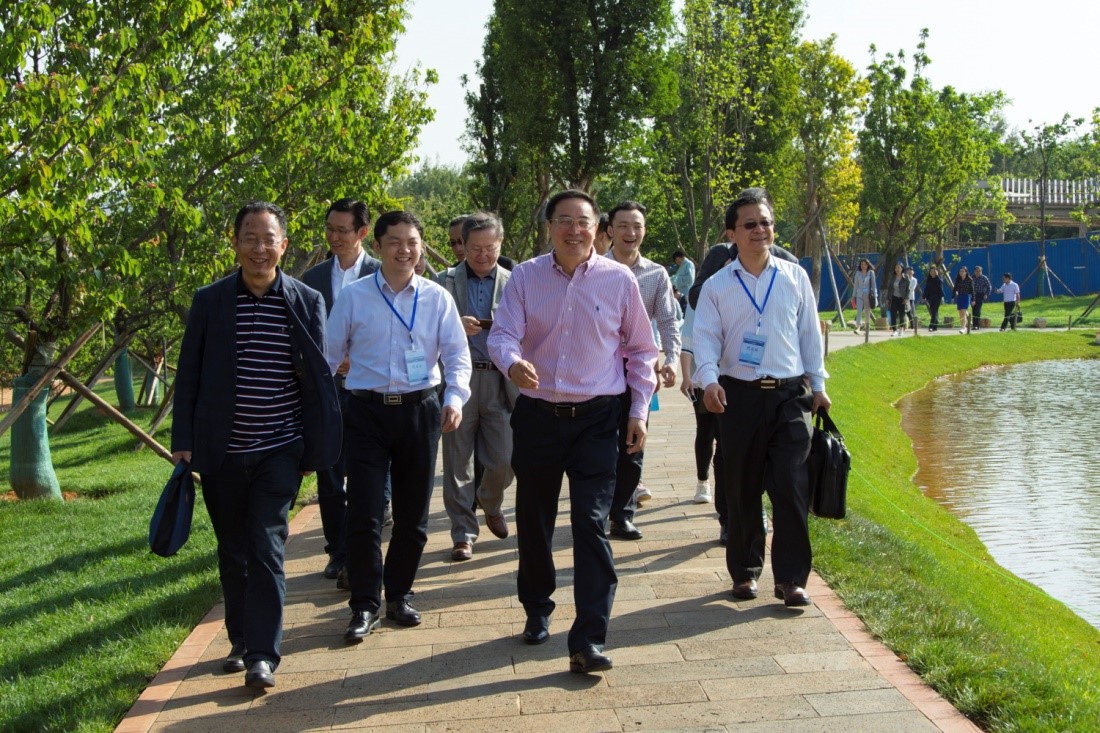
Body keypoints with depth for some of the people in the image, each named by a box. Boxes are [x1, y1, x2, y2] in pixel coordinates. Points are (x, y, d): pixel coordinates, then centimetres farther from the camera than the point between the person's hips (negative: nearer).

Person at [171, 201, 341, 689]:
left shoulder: (307, 301, -1)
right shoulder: (209, 300, 0)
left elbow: (319, 379, 4)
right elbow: (189, 374, 3)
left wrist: (316, 447, 3)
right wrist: (184, 441, -1)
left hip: (280, 450, -2)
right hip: (221, 451, 2)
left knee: (266, 547, -8)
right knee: (233, 552, 13)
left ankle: (262, 654, 1)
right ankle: (240, 640, 30)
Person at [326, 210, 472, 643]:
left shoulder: (437, 299, 4)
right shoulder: (353, 297, 2)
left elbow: (457, 353, 0)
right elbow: (330, 356, 5)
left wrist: (456, 397, -18)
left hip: (420, 409, 2)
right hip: (367, 411, -1)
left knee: (413, 514, 10)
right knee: (364, 514, -5)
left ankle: (399, 595, 28)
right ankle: (365, 605, 9)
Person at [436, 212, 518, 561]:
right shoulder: (445, 281, 4)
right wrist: (456, 327, -18)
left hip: (500, 380, 1)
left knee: (505, 459, 2)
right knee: (457, 461, 3)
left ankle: (490, 502, 35)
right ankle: (463, 534, 15)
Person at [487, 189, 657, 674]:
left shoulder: (619, 280, -1)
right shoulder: (525, 276, 0)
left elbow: (640, 350, 8)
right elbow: (502, 334, -8)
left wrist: (639, 411, 3)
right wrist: (512, 362, -32)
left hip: (596, 419, -2)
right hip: (537, 415, 2)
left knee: (592, 524, -9)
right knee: (533, 522, 13)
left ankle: (588, 640, -5)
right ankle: (537, 611, 36)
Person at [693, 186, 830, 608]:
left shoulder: (794, 278, 7)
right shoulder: (717, 286, 4)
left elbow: (810, 334, 11)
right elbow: (705, 337, -4)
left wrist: (818, 385, 10)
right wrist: (709, 380, -21)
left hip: (790, 395, 0)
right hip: (739, 395, 0)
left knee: (791, 488, -4)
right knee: (742, 490, 7)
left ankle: (791, 578, 6)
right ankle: (744, 571, 22)